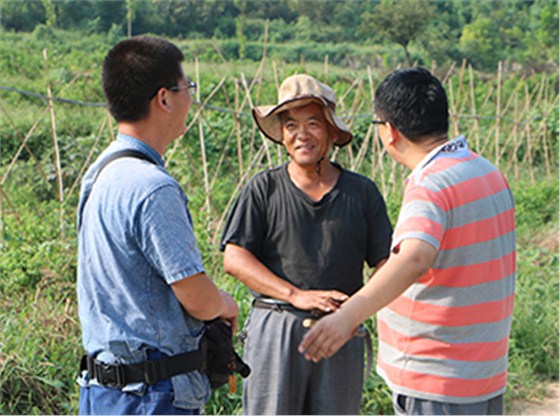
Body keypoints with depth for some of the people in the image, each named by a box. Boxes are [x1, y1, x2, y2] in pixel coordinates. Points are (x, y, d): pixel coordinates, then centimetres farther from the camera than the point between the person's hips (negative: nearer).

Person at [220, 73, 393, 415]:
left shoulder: (362, 192, 8)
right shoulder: (263, 189, 4)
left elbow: (386, 264, 5)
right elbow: (234, 258, -5)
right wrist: (296, 295, -16)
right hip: (275, 331, -1)